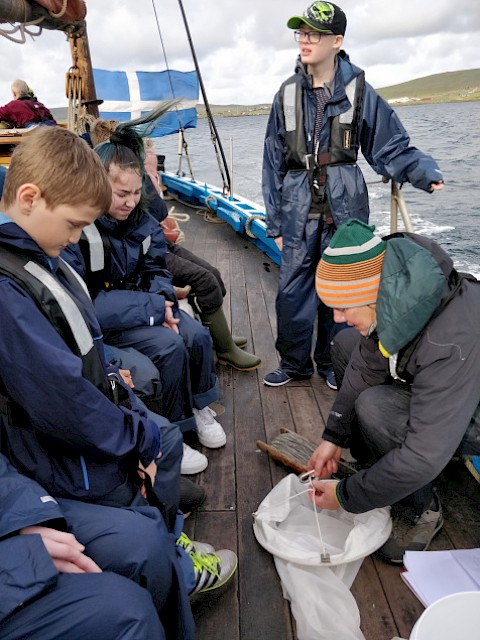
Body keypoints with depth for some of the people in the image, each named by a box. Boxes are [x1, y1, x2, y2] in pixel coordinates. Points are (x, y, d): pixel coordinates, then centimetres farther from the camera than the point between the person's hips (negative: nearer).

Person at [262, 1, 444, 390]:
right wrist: (274, 222, 7)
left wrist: (426, 173, -17)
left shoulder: (358, 90, 1)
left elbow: (392, 147, 2)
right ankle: (294, 363, 22)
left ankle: (332, 364, 26)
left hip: (344, 208, -1)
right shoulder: (288, 94, 7)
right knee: (292, 289, 1)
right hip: (299, 208, 2)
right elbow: (274, 162, 8)